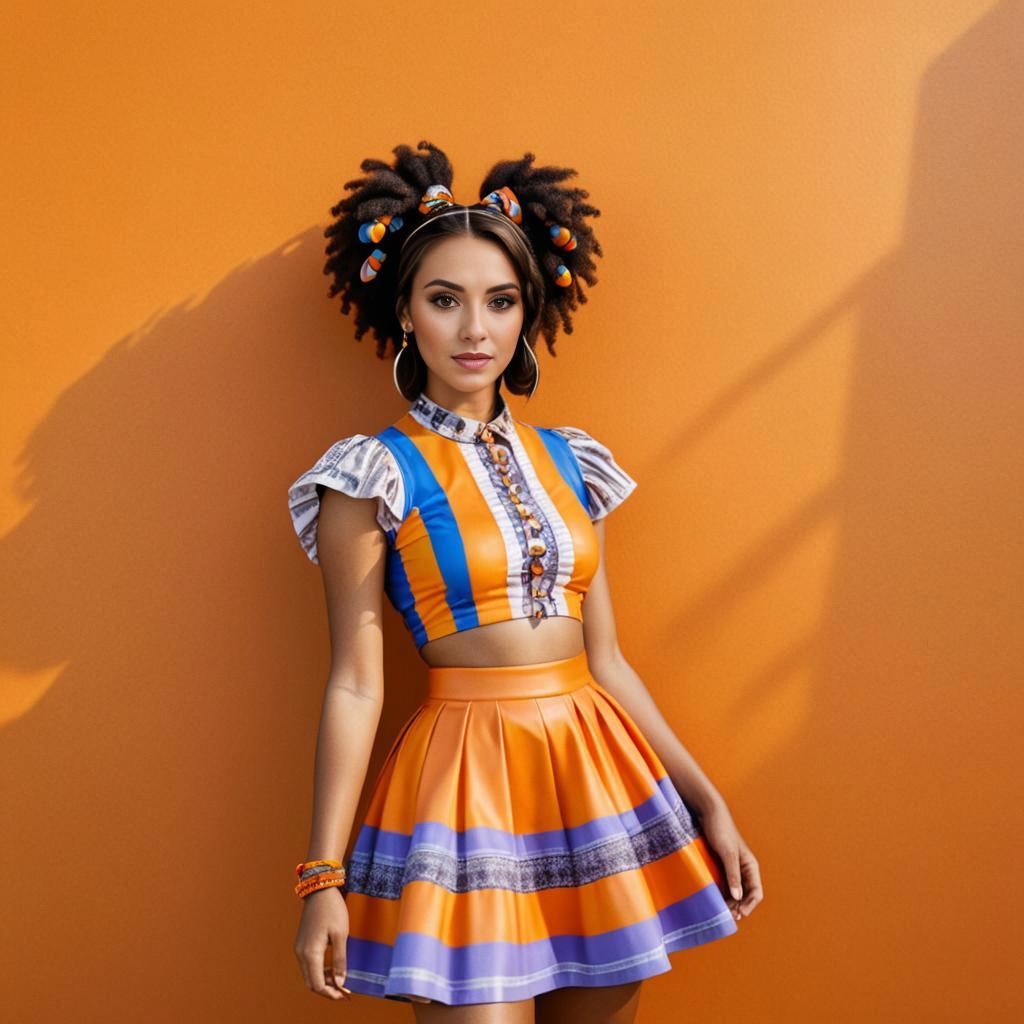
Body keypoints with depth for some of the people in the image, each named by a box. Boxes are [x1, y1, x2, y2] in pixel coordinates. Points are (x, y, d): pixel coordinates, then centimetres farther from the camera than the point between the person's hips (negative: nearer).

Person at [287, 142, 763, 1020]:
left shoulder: (571, 462, 9)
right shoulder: (375, 474, -4)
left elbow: (605, 659, 11)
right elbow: (355, 685, -6)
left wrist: (707, 801, 10)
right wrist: (323, 875, -9)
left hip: (598, 774, 5)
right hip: (464, 782, -5)